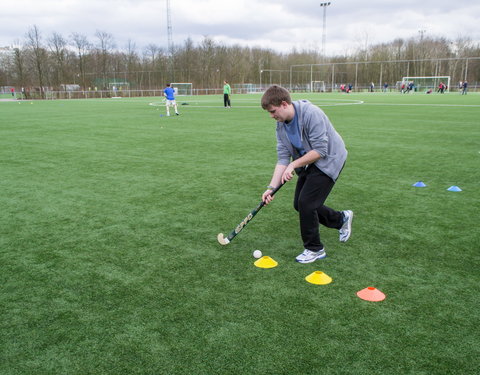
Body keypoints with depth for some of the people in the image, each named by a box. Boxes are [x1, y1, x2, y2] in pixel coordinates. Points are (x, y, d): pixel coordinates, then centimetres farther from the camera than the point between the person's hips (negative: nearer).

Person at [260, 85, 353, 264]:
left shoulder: (311, 114, -28)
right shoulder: (281, 125, -3)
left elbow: (320, 150, -29)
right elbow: (283, 158, -6)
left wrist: (294, 164, -26)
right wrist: (272, 187, -13)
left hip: (329, 160, -8)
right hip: (308, 164, 9)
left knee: (306, 202, -15)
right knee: (299, 204, 10)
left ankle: (315, 249, 6)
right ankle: (341, 219, 32)